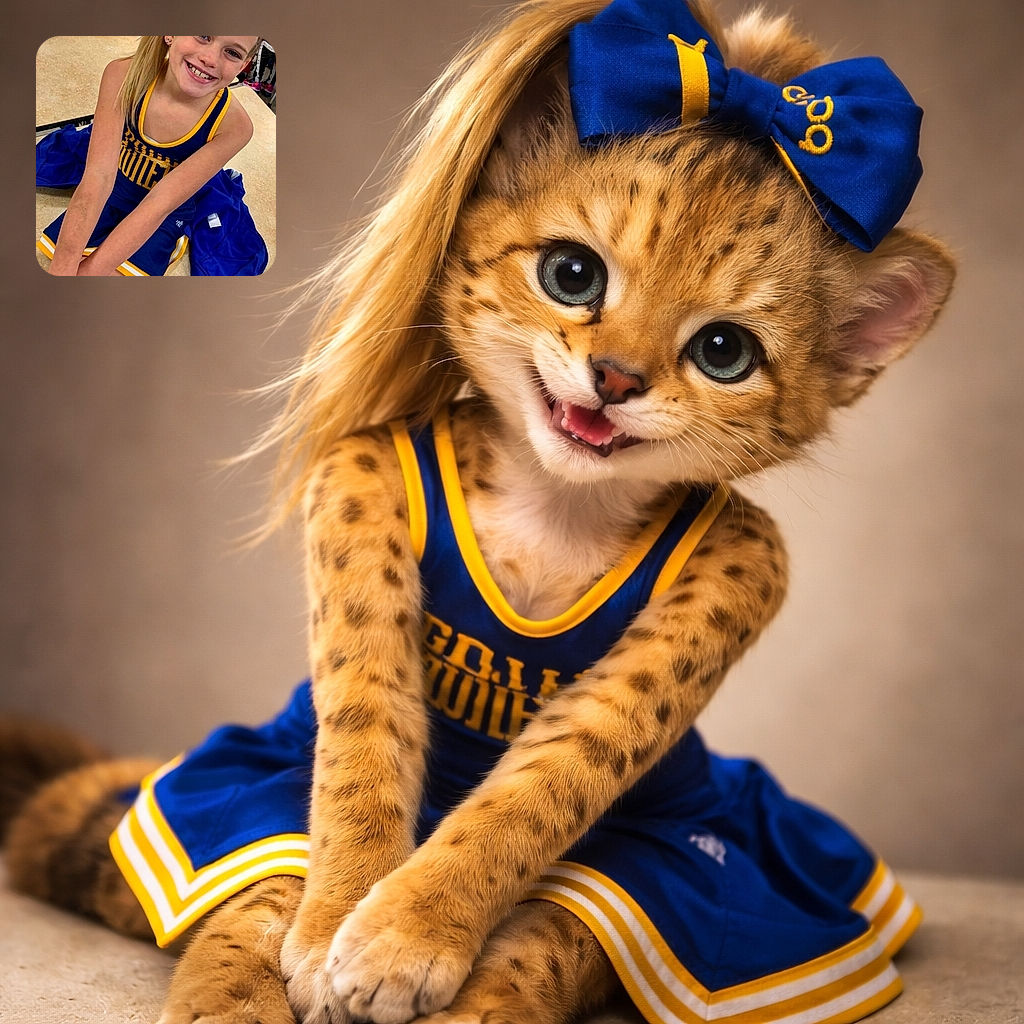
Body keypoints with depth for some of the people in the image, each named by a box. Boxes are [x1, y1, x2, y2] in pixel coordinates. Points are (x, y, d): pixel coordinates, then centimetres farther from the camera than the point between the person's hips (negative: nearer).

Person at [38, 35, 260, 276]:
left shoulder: (233, 125, -29)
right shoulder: (124, 74, -26)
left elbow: (160, 203, -31)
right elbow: (99, 175, -33)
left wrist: (90, 271, -37)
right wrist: (62, 269, -44)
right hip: (110, 196, 2)